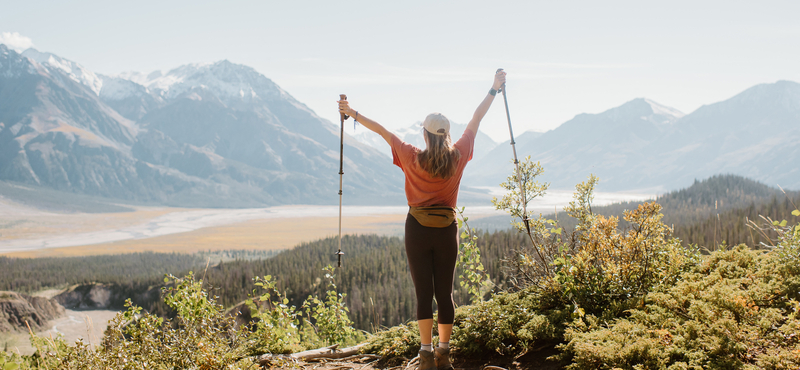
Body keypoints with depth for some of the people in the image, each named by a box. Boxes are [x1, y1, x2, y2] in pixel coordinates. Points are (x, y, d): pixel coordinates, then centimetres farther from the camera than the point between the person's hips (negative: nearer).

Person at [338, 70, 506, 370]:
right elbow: (476, 120, 8)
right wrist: (494, 89, 18)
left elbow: (382, 130, 0)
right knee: (445, 292, 7)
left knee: (424, 292, 0)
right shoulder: (458, 157, -2)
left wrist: (352, 113, 9)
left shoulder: (412, 158, -8)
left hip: (418, 229, -2)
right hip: (447, 230, 2)